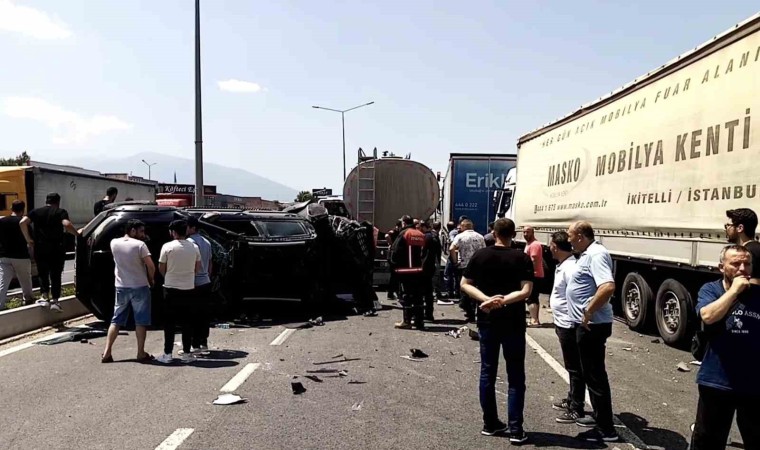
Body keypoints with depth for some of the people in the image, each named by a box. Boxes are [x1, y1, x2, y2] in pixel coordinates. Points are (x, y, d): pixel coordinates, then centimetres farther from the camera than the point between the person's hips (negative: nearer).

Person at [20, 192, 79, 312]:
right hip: (57, 249, -2)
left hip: (40, 249, 2)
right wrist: (77, 234, -4)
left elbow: (23, 222, -6)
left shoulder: (36, 212, 10)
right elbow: (66, 224, -17)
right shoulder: (61, 212, 3)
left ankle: (45, 298, 7)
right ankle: (54, 301, 3)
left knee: (43, 274, 16)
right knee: (56, 275, 6)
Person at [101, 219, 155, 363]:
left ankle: (107, 352, 9)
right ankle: (141, 353, 7)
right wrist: (151, 279, 2)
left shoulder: (114, 243, 1)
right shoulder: (140, 245, -13)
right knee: (141, 321, 4)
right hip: (139, 287, -4)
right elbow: (151, 266, -15)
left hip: (121, 287, 5)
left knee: (116, 320, 12)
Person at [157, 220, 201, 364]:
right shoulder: (194, 248, 0)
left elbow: (161, 269, -2)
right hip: (188, 289, 2)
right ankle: (186, 353, 12)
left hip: (171, 288, -2)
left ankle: (167, 354, 8)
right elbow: (197, 268, 8)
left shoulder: (168, 247, -9)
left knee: (169, 322, 6)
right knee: (187, 322, 8)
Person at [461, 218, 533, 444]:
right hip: (513, 322, -2)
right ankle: (515, 429, 6)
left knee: (487, 372, 12)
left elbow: (465, 284, -1)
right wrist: (503, 301, -18)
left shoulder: (480, 255, 0)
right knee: (515, 376, 6)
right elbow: (526, 291, -17)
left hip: (487, 321, 2)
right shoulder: (522, 258, -7)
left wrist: (486, 299, -11)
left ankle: (490, 423, 20)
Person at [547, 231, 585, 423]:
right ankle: (572, 399, 35)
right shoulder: (562, 266, 11)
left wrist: (570, 321, -22)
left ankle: (577, 409, 9)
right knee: (571, 366, 21)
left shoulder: (570, 268, -22)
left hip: (569, 325, -11)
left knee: (574, 368, 0)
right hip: (563, 323, 11)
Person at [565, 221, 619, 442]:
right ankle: (599, 416, 34)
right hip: (587, 324, 11)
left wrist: (589, 312, -26)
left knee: (595, 375, -2)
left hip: (592, 324, -11)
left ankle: (606, 429, 7)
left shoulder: (596, 254, -20)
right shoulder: (588, 254, 13)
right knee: (591, 372, 20)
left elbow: (608, 287, -33)